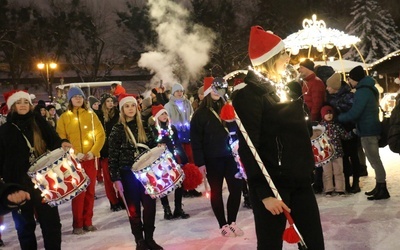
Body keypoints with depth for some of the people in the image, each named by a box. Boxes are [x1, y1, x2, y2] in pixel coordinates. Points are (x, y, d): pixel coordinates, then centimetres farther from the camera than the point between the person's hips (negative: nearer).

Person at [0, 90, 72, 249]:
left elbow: (53, 139, -5)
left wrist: (62, 144, -28)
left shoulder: (39, 122, 6)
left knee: (51, 221, 4)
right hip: (18, 183, 0)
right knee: (25, 225, 12)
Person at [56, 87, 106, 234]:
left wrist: (93, 152, -9)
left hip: (91, 158, 3)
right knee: (79, 192, -5)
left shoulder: (91, 115, 8)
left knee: (90, 191, 5)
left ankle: (88, 222, 15)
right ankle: (77, 224, 3)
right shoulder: (64, 117, 3)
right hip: (74, 160, -2)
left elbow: (100, 134, 4)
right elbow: (60, 139, -1)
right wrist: (74, 154, -13)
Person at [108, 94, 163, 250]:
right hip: (128, 173, -3)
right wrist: (115, 178, -12)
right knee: (133, 207, 5)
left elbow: (153, 147, 13)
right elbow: (113, 156, -6)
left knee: (149, 205, 2)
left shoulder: (144, 126, 7)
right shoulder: (117, 130, -4)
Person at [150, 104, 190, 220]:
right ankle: (167, 210, 14)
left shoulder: (172, 128, 11)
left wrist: (184, 160, 9)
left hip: (175, 160, 5)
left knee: (179, 184, 5)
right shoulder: (152, 130, -4)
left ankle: (178, 209, 16)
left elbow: (178, 144, 12)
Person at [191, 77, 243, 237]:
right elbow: (196, 140, -6)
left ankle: (232, 222, 16)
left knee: (236, 188, 1)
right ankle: (223, 225, 15)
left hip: (230, 155, 4)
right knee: (216, 191, 4)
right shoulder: (200, 114, -2)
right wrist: (200, 162, -13)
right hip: (212, 159, -4)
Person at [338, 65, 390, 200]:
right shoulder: (369, 89, 14)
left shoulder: (362, 92, -17)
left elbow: (353, 113, -22)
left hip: (367, 130, -10)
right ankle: (379, 187, 23)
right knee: (374, 160, 15)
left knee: (374, 160, -7)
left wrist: (337, 117, -8)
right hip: (372, 128, 10)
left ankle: (383, 190, -3)